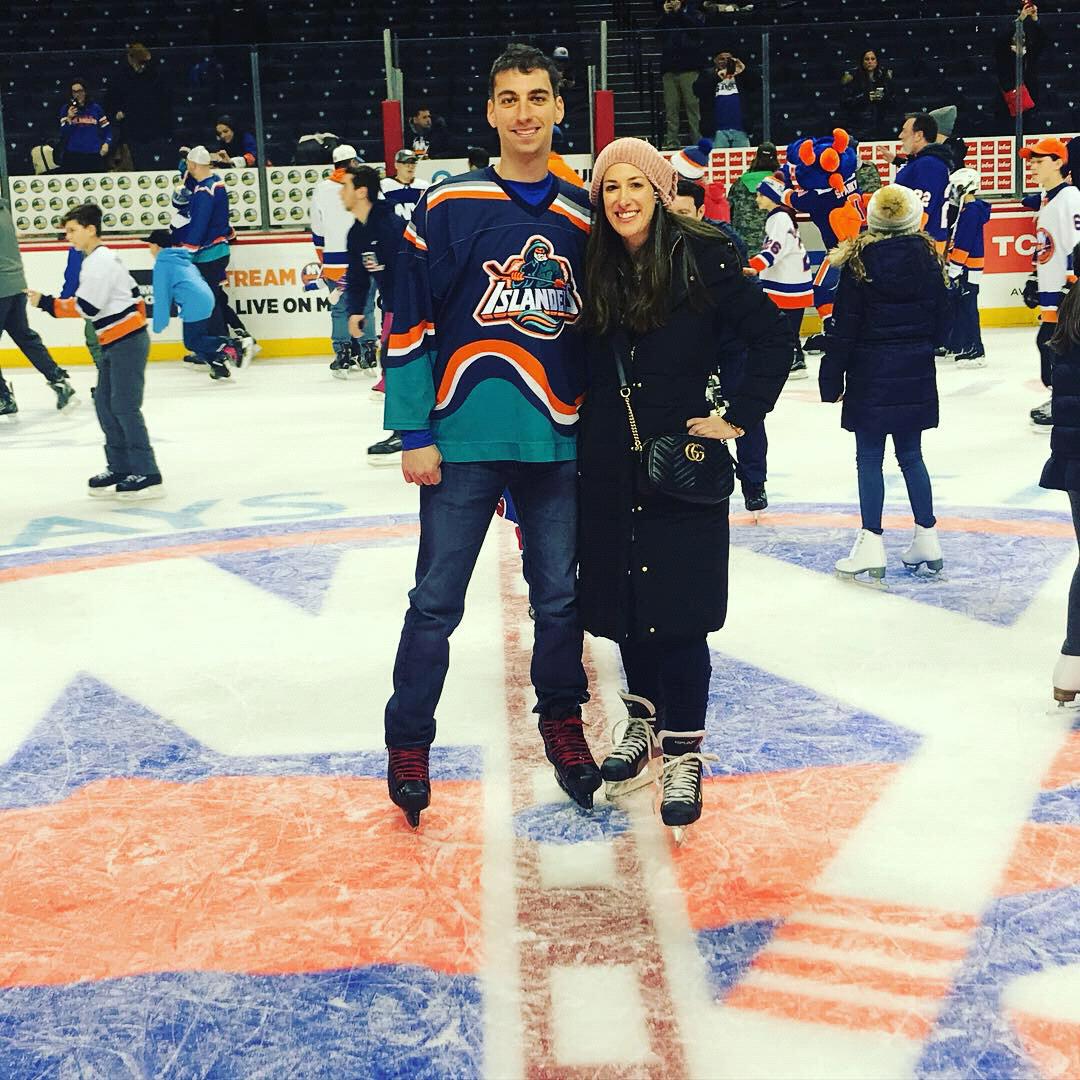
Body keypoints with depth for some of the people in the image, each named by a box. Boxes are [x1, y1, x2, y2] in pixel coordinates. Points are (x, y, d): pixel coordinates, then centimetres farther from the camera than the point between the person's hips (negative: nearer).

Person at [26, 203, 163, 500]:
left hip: (126, 342, -11)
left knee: (124, 406, -10)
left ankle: (147, 475, -9)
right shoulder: (101, 259, 18)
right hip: (117, 343, 11)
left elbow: (85, 307, -19)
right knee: (105, 402, 11)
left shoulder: (99, 262, -14)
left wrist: (46, 303, -14)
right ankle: (120, 469, 16)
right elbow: (133, 293, 23)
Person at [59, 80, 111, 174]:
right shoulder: (66, 109, 7)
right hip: (72, 155, 0)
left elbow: (106, 129, 10)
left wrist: (107, 143, -6)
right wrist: (69, 118, -13)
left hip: (95, 155, 0)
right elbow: (63, 133, 1)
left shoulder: (95, 108, 8)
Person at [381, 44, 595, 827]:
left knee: (560, 595, 12)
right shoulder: (450, 204, -5)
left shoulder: (581, 217, 7)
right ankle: (409, 740, 21)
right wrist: (413, 433, -9)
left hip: (556, 442, 3)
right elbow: (410, 322, -6)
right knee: (436, 600, 4)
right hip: (463, 439, -3)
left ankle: (562, 720, 32)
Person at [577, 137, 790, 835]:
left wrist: (739, 419, -7)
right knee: (624, 601, 13)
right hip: (610, 465, 4)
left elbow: (773, 338, -4)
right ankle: (643, 722, 34)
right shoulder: (595, 269, 5)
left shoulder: (701, 259, -8)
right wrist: (576, 449, 6)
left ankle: (684, 753, 10)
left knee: (678, 612, -3)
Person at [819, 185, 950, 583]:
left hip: (871, 372, -4)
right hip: (916, 373, 4)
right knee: (911, 454, 14)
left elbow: (845, 326, -10)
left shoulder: (858, 260, -10)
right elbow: (941, 319, 7)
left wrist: (831, 378, -4)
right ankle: (927, 538, 18)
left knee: (869, 458, 2)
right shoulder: (927, 255, 1)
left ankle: (872, 543, -1)